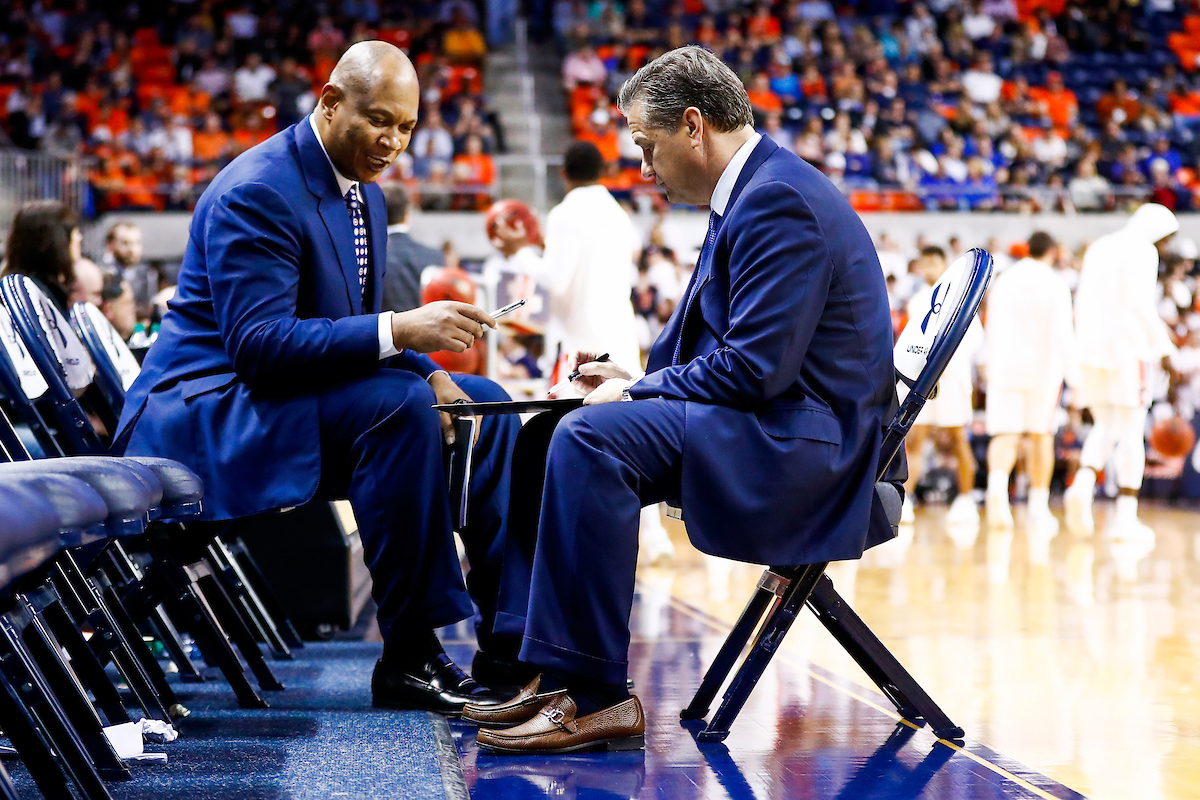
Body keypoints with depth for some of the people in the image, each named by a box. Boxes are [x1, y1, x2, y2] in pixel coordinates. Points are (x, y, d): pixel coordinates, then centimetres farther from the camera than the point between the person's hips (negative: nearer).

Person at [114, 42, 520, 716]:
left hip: (287, 394, 10)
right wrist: (400, 331, -35)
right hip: (204, 412, -10)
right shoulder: (257, 192, -20)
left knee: (484, 404, 5)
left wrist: (427, 371, -5)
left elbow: (357, 333, 16)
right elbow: (257, 342, -29)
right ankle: (408, 658, -26)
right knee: (397, 404, -32)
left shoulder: (364, 194, 10)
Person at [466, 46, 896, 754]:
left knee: (591, 437, -26)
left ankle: (593, 694, -24)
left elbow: (754, 369, -24)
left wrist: (636, 394, -12)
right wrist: (636, 379, 7)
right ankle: (547, 670, 5)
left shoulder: (780, 201, -17)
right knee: (556, 434, 10)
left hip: (804, 444, -11)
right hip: (769, 423, 11)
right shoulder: (753, 191, 16)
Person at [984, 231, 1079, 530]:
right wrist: (1075, 379, -10)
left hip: (1005, 368, 2)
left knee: (1005, 435, -3)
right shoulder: (1055, 284, -5)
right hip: (1044, 367, -2)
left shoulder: (1003, 281, 6)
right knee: (1041, 434, 13)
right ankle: (1039, 507, 18)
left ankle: (997, 485, -32)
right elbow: (1063, 334, -12)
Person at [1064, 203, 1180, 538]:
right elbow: (1140, 305, -15)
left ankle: (1082, 485, -13)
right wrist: (1164, 349, -12)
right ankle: (1126, 517, -1)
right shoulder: (1143, 251, -5)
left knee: (1105, 427, 14)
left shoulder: (1098, 247, 19)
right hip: (1126, 347, -7)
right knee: (1131, 431, 0)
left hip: (1090, 348, 7)